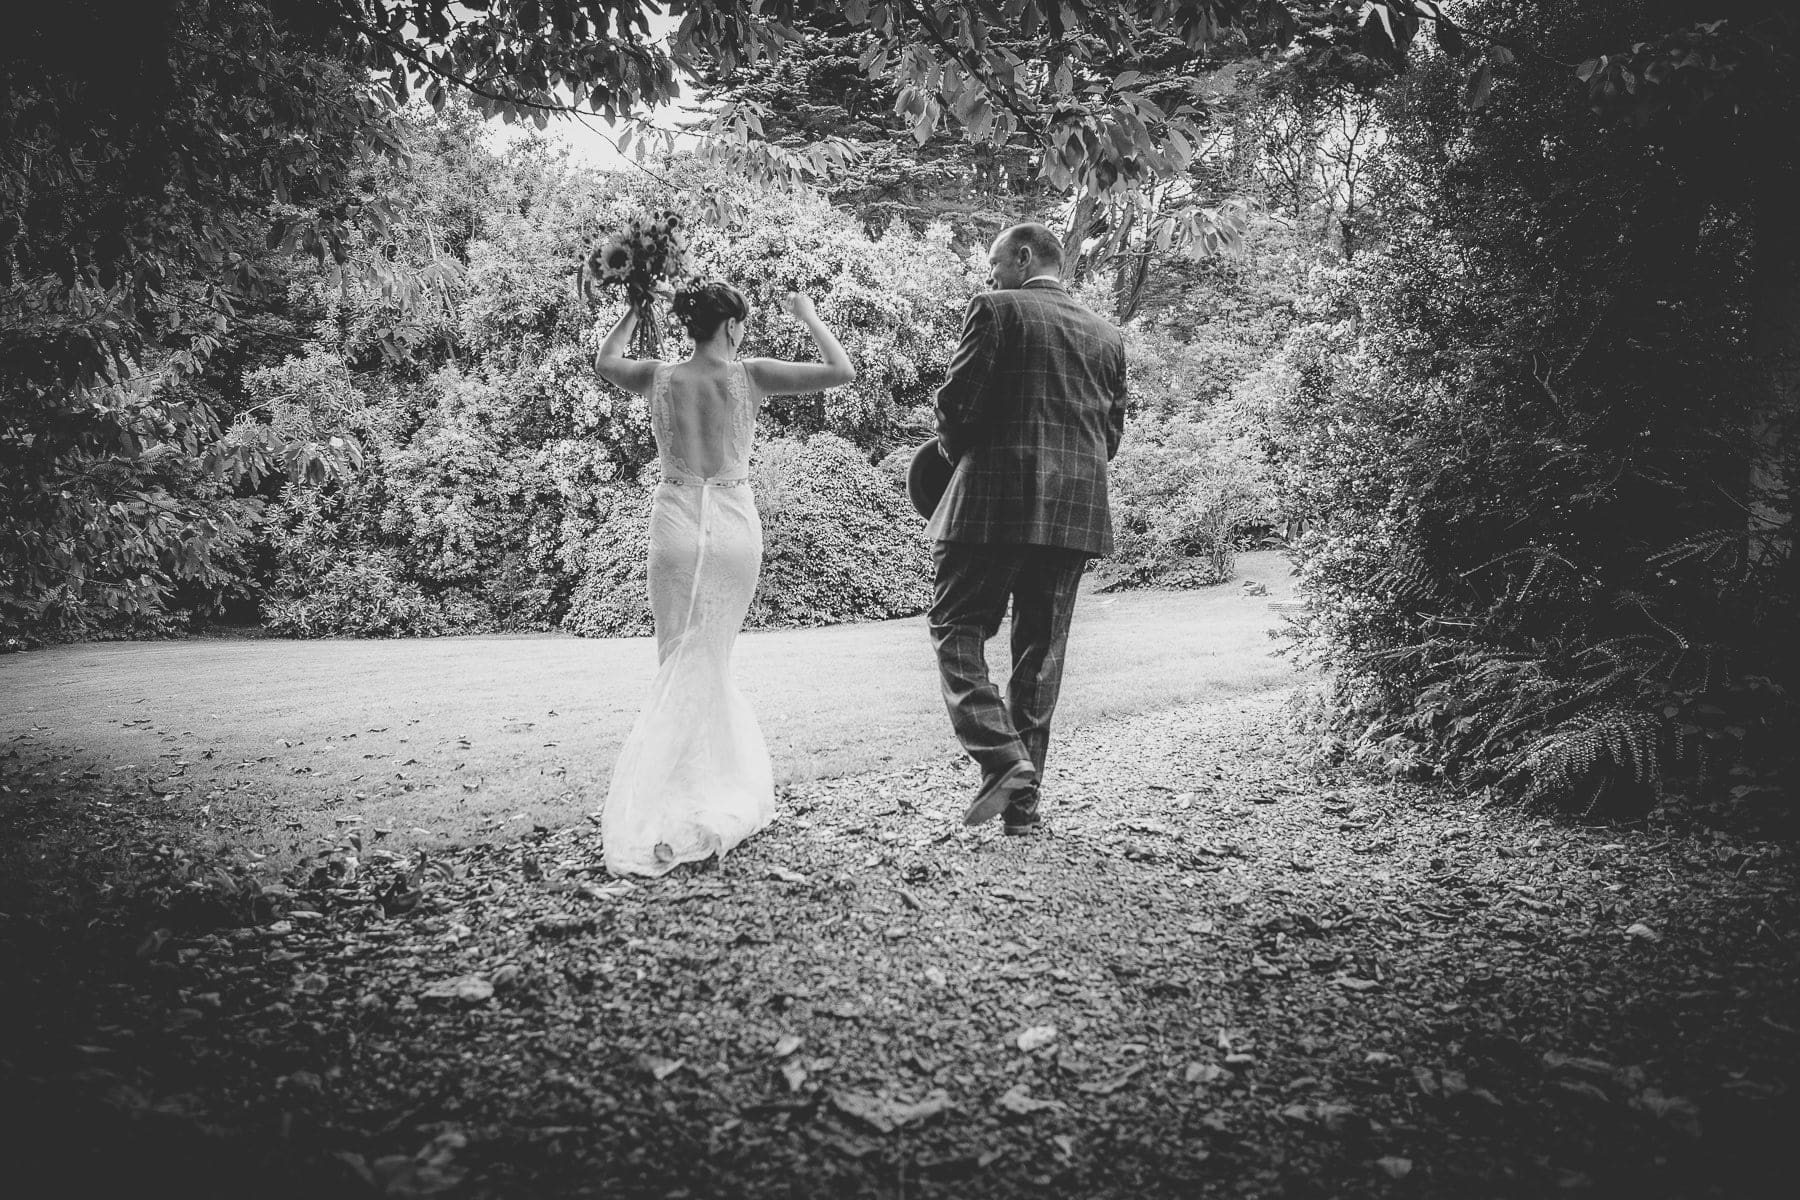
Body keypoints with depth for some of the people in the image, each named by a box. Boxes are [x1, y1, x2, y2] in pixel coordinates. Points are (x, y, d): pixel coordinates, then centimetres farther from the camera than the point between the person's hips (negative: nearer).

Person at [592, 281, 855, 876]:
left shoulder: (658, 378, 2)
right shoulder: (749, 375, -5)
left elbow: (603, 362, 25)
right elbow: (842, 371, -2)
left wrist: (636, 308, 30)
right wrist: (808, 317, 11)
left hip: (676, 521, 1)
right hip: (734, 526, -1)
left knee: (683, 664, 9)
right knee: (709, 664, 9)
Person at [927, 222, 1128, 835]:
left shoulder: (995, 310, -1)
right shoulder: (1107, 335, 16)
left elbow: (956, 401, -7)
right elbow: (1111, 431, 16)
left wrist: (957, 451, 12)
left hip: (995, 501, -6)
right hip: (1076, 511, 6)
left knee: (957, 629, 3)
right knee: (1040, 651, 9)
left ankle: (1002, 759, -15)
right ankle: (1023, 803, 12)